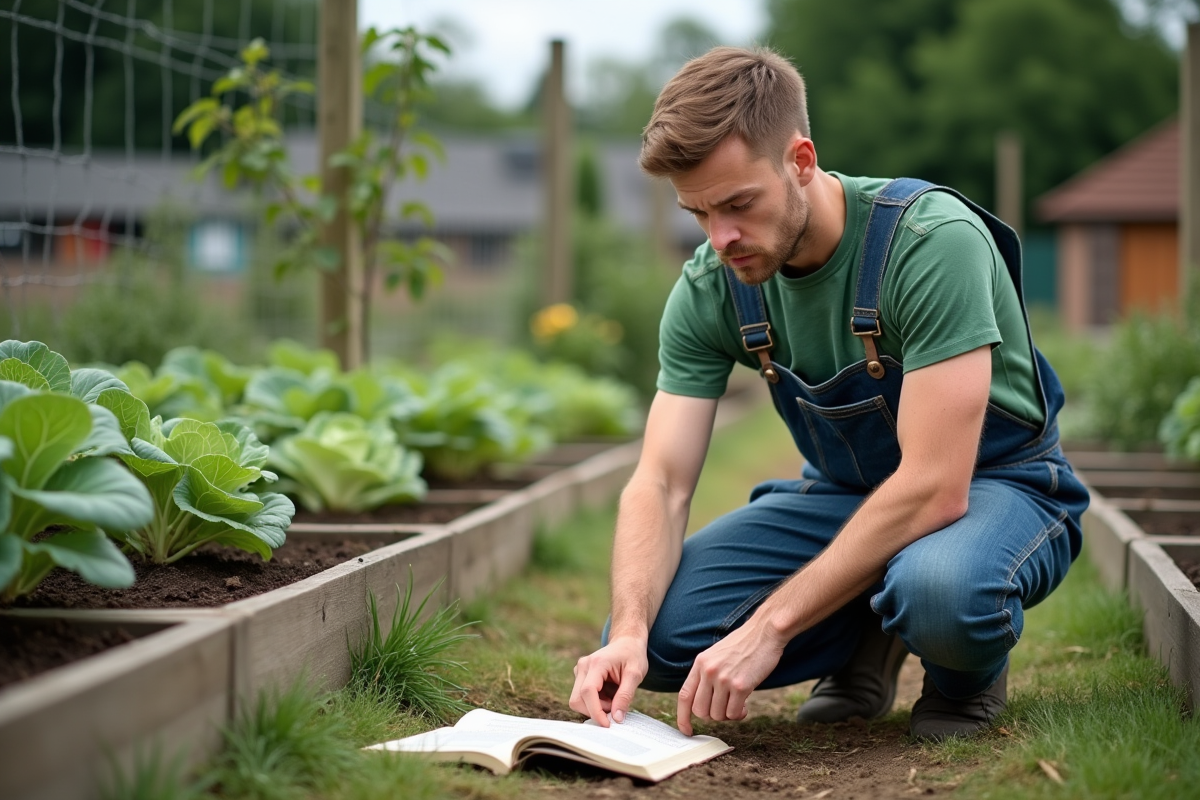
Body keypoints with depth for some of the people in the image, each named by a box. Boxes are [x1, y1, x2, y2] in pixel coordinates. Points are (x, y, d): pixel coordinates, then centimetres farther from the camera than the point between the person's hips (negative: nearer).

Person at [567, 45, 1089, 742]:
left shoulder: (932, 240, -29)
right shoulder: (712, 287, -11)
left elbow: (935, 486, -33)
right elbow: (660, 484, -11)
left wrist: (769, 627, -35)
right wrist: (628, 631, -31)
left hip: (997, 484, -5)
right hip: (846, 493, 5)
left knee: (939, 590, -42)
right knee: (652, 635, -18)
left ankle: (969, 671, -4)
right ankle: (870, 641, 7)